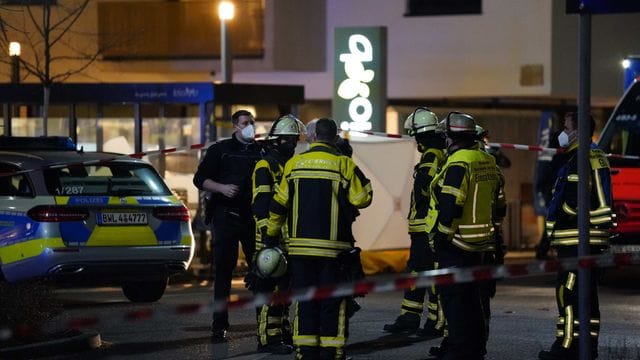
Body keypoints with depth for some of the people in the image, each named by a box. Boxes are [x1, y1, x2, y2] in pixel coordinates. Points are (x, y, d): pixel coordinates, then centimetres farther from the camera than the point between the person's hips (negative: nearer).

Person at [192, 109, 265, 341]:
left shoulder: (262, 152, 14)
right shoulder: (220, 150, 8)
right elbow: (200, 179, 4)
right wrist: (222, 188, -13)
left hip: (255, 218, 2)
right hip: (226, 216, -2)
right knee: (223, 271, -1)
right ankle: (219, 325, 3)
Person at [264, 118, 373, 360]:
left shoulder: (294, 164, 5)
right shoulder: (343, 164, -5)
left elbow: (279, 205, 7)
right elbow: (362, 198, -4)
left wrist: (271, 235, 18)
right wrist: (361, 179, 15)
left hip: (300, 246, 3)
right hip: (332, 246, -3)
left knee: (305, 299, 8)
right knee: (333, 301, 4)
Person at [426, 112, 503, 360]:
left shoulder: (458, 164, -17)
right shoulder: (487, 161, 12)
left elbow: (450, 205, -23)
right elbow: (494, 199, 18)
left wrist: (442, 235, -15)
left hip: (455, 243, -9)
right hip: (480, 243, 9)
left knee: (454, 298, -5)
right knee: (471, 297, 17)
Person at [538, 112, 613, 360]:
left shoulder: (579, 162, -14)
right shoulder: (596, 158, 18)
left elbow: (573, 202, -22)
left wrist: (555, 227, -9)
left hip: (576, 240, -11)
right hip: (593, 238, 11)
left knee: (568, 293, -10)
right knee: (588, 294, 12)